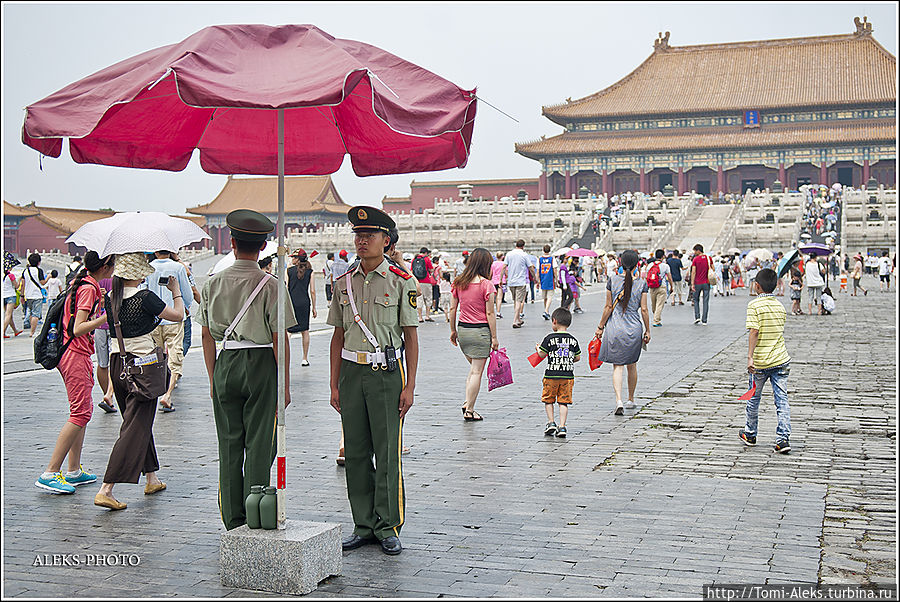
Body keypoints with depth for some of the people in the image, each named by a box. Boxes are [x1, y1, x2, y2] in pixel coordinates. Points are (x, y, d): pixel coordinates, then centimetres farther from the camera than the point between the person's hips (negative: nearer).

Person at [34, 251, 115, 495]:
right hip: (76, 355, -10)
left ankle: (74, 471, 18)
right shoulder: (88, 289, -15)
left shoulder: (80, 283, 13)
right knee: (81, 413, -9)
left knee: (82, 410, 13)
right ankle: (49, 474, -8)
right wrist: (107, 315, -25)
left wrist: (99, 303, 20)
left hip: (74, 354, 10)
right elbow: (78, 329, -21)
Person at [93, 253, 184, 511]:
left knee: (140, 422, 20)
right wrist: (176, 291, 11)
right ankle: (105, 490, -10)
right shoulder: (145, 298, -15)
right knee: (135, 428, -4)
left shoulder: (111, 298, 4)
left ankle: (151, 479, 31)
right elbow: (178, 315, -6)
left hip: (116, 363, 7)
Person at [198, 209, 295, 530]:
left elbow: (206, 335, 7)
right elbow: (279, 338, -10)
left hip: (225, 363, 4)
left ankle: (233, 522, 18)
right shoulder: (270, 285, -10)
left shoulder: (213, 284, 3)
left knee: (229, 447, 11)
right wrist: (285, 384, -2)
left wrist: (213, 378, 16)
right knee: (259, 446, 2)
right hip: (261, 363, -4)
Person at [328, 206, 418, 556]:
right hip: (352, 372, 4)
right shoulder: (344, 284, 9)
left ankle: (388, 528, 9)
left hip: (387, 372, -4)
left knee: (388, 454, -2)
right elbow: (338, 336, 13)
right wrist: (335, 385, 9)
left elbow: (411, 337, -1)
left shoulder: (401, 282, -2)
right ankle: (364, 526, 17)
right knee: (356, 453, 7)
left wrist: (409, 386, -7)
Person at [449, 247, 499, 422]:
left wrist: (453, 330, 17)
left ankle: (467, 403, 13)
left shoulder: (458, 282, 3)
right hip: (481, 331, -5)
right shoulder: (486, 284, -12)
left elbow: (452, 308, 7)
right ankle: (469, 411, 5)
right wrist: (494, 337, -6)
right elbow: (490, 313, -11)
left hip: (462, 329, 5)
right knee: (477, 371, 2)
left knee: (473, 367, 22)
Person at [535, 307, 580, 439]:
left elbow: (542, 354, -4)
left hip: (551, 375, -3)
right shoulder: (573, 340, 4)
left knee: (548, 399, 15)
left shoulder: (549, 338, -7)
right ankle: (562, 426, 0)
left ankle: (551, 422, 9)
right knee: (563, 401, 5)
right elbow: (578, 357, 8)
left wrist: (538, 348, 16)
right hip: (568, 375, 3)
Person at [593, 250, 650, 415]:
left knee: (617, 366, 0)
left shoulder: (612, 281, -5)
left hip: (615, 328, -1)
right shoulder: (641, 283, -4)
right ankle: (631, 400, 31)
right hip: (634, 328, 1)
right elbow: (644, 310, -2)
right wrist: (647, 330, 8)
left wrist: (600, 327, 6)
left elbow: (608, 307, -3)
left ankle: (619, 401, -17)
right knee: (632, 365, 18)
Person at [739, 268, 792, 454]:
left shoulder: (754, 305, -10)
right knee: (782, 400, 3)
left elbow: (754, 332, -19)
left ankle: (750, 435, 28)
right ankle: (783, 438, -5)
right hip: (781, 360, 4)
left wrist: (750, 356, -21)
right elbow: (780, 331, 15)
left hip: (760, 362, -4)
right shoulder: (780, 306, 7)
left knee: (754, 399, 14)